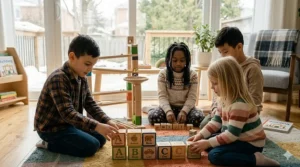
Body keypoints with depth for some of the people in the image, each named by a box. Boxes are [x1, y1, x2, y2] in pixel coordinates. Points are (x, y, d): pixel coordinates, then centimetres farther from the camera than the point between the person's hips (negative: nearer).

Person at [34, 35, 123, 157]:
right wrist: (97, 126, -41)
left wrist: (107, 121, -15)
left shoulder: (82, 78, 1)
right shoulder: (58, 79, -27)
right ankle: (49, 144, -2)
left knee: (101, 139, 10)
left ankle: (59, 141, 12)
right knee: (91, 146, -16)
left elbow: (90, 105, 0)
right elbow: (67, 113, -34)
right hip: (51, 128, -9)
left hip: (69, 124, 9)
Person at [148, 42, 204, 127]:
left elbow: (192, 97, -10)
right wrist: (168, 111, -31)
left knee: (199, 118, -29)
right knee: (154, 116, -31)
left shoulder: (192, 75, -5)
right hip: (168, 107, -1)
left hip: (185, 107, 1)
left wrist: (184, 111, -28)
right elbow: (162, 96, -13)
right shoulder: (163, 74, -6)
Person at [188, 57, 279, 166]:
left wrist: (208, 143, -23)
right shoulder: (224, 98, 3)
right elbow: (216, 121, 9)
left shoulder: (240, 104, -27)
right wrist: (200, 135, -3)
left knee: (214, 155, -23)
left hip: (250, 143, -10)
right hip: (238, 138, 10)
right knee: (206, 140, 5)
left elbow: (232, 134, -27)